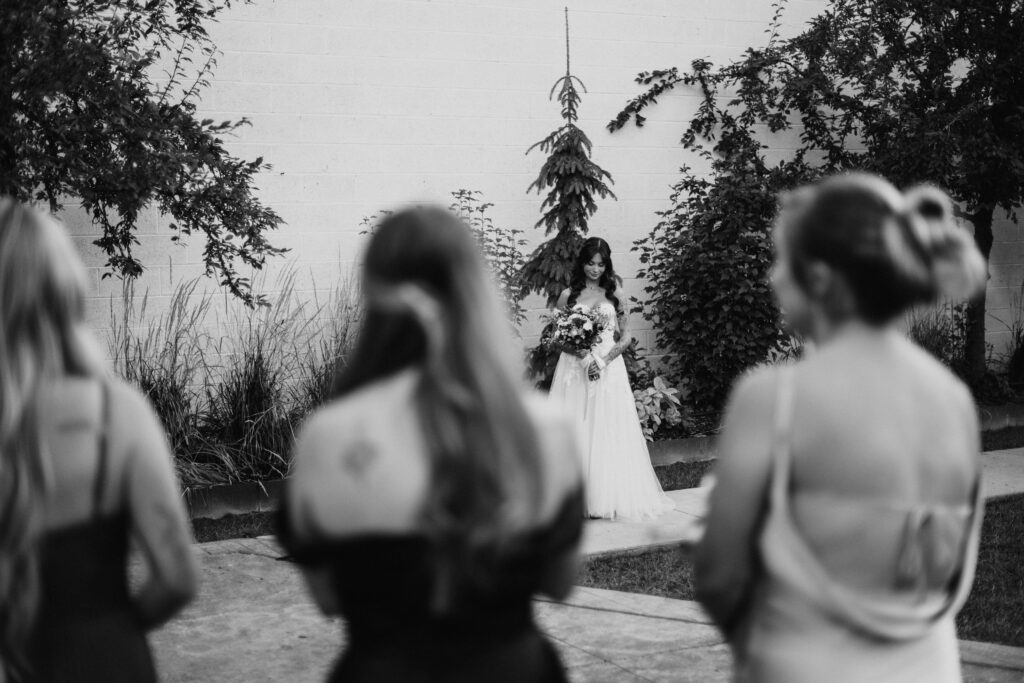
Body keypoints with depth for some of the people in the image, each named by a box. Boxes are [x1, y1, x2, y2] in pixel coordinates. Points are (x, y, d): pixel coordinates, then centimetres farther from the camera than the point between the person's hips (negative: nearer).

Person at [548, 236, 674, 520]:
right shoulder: (568, 296, 6)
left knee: (609, 435, -3)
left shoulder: (615, 294, 7)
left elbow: (626, 337, 6)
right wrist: (578, 350, -13)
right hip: (574, 371, 0)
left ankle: (612, 499, 4)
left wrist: (604, 359, -10)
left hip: (609, 370, 0)